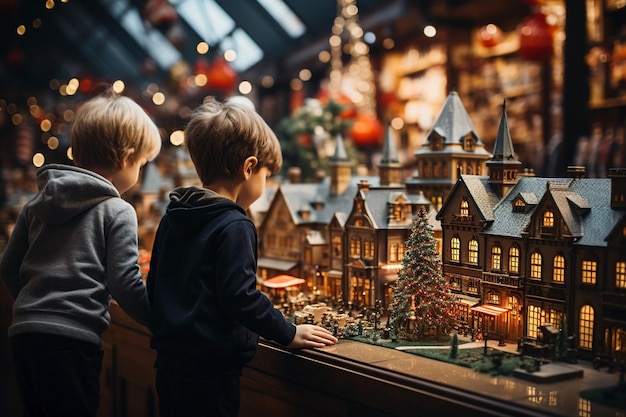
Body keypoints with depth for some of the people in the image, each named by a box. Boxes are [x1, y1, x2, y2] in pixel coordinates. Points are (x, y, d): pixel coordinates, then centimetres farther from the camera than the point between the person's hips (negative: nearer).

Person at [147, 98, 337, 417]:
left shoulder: (172, 218, 9)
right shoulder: (234, 226, -16)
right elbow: (239, 296, -22)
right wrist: (288, 333, -11)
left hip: (169, 363, 8)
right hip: (210, 370, -8)